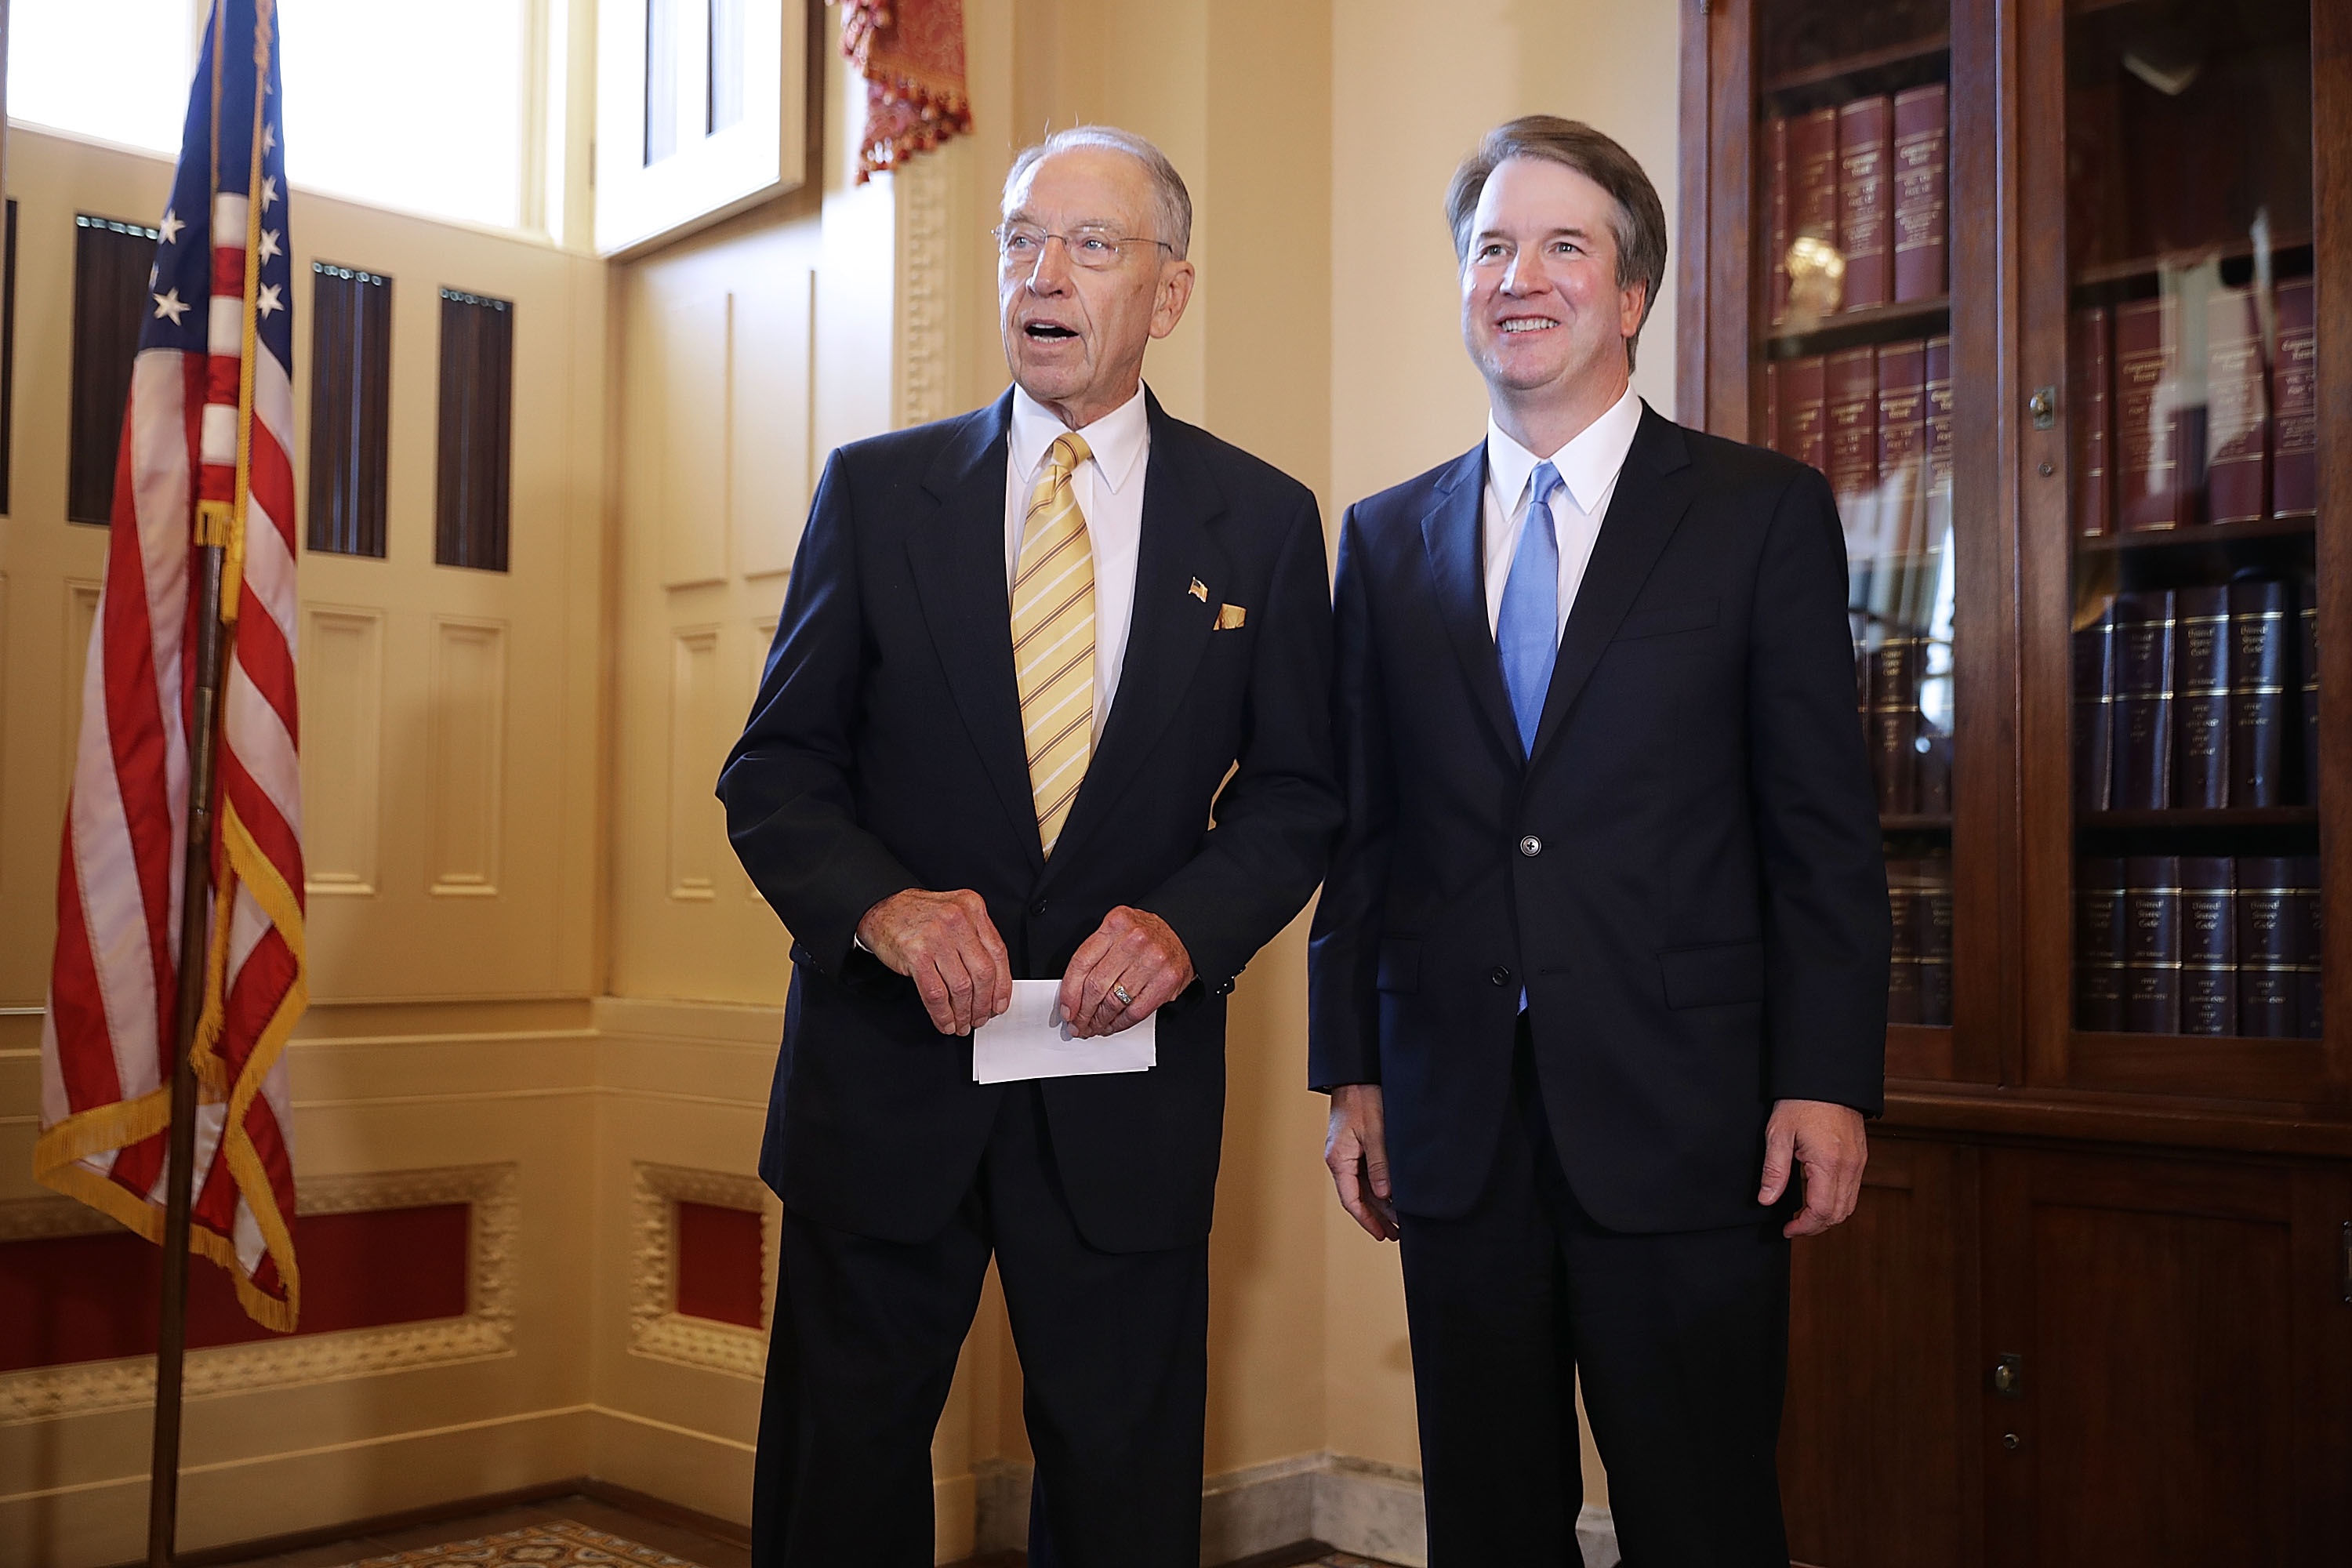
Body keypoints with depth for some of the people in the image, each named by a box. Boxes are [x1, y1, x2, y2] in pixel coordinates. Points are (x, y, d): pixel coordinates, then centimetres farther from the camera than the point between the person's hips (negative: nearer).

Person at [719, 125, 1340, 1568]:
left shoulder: (1263, 521, 3)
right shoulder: (875, 490, 3)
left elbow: (1296, 791, 5)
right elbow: (776, 771, 1)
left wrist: (1187, 922, -15)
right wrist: (883, 905, -18)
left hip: (1128, 1085, 0)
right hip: (886, 1069, 1)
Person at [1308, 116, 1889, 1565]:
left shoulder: (1766, 513, 3)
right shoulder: (1386, 538, 11)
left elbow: (1825, 828, -1)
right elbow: (1361, 828, 10)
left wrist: (1828, 1081, -8)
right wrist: (1350, 1072, 6)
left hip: (1681, 1119, -3)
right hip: (1456, 1120, 3)